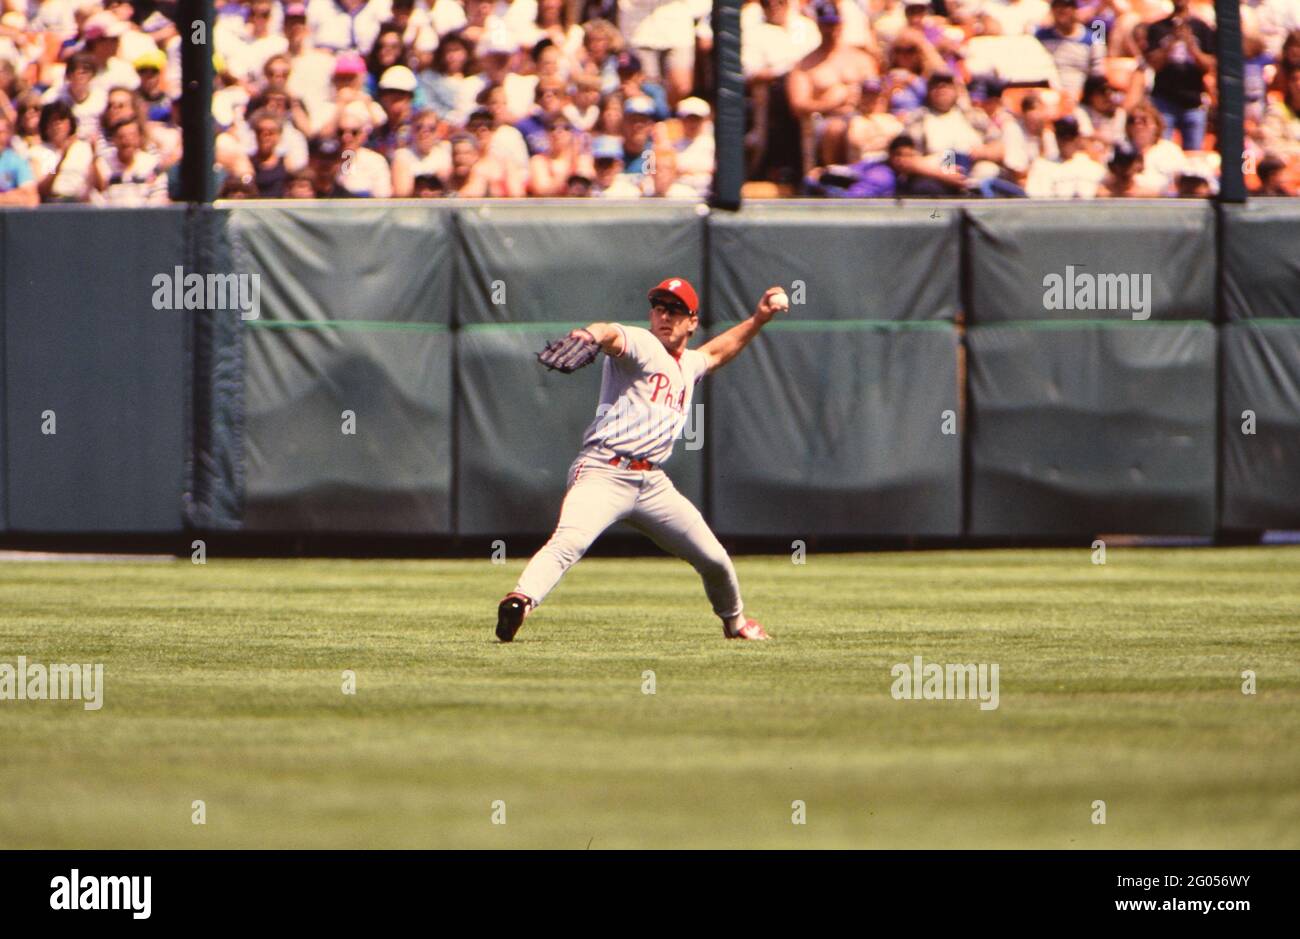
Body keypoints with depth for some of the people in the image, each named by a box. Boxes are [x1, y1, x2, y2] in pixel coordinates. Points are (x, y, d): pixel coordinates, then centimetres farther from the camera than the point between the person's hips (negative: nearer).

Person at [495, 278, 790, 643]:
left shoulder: (689, 365, 22)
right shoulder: (641, 345, -2)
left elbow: (718, 351, 46)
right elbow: (615, 336, -28)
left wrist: (760, 318, 32)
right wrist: (594, 334, -52)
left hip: (653, 485, 7)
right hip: (603, 473, -7)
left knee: (713, 559, 14)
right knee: (569, 541, -33)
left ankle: (734, 620, 39)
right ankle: (520, 599, -49)